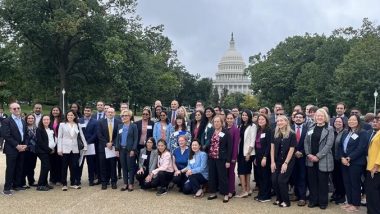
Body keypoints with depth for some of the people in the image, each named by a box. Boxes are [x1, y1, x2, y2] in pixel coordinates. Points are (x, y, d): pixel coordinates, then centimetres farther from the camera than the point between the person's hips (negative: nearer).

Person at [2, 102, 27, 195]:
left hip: (22, 148, 6)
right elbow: (6, 136, -13)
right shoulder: (6, 121, -6)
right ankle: (7, 188, 5)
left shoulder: (23, 122, 15)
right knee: (10, 169, -2)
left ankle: (17, 185, 19)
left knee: (19, 168, 9)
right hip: (11, 149, -6)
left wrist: (24, 145, -1)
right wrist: (17, 145, -15)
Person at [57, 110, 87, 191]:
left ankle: (73, 183, 15)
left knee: (74, 167, 4)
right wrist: (59, 149, -8)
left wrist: (85, 146, 2)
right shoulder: (62, 125, 1)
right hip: (65, 149, -2)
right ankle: (64, 184, 10)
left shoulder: (77, 125, 7)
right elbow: (59, 137, -1)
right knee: (64, 167, 3)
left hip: (74, 149, 2)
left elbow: (82, 136, 9)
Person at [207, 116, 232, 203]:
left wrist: (228, 160, -12)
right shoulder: (211, 132, 10)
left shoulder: (226, 133, -6)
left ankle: (226, 194, 9)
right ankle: (213, 193, 22)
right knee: (212, 176, 10)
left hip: (221, 159, -5)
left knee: (223, 176, -1)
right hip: (211, 158, 5)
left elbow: (229, 147, -8)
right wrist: (207, 155, 7)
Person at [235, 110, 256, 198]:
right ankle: (248, 189, 16)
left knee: (241, 170, -8)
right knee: (246, 171, 10)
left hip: (247, 152, -6)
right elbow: (240, 139, 13)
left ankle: (244, 191, -3)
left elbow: (252, 141, -12)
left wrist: (248, 153, -16)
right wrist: (238, 151, 8)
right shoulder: (241, 126, 13)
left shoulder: (252, 126, -7)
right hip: (241, 151, 6)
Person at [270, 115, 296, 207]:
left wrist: (285, 163, -13)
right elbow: (272, 148, 3)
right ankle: (279, 199, 18)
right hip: (277, 161, 4)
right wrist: (272, 162, -3)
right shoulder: (275, 134, 3)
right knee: (274, 180, -1)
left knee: (281, 180, -8)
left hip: (287, 162, -4)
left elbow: (291, 150, -11)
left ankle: (286, 201, 10)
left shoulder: (291, 134, -10)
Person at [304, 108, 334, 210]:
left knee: (322, 181, 4)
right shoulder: (311, 128, 11)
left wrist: (318, 156, -16)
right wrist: (308, 154, -6)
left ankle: (323, 202, 16)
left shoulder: (329, 129, -3)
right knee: (312, 180, 8)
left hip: (323, 159, -4)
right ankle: (313, 200, 20)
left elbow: (329, 144, -11)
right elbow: (306, 142, 9)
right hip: (311, 159, 4)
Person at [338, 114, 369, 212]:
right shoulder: (345, 133, 14)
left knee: (355, 183, 1)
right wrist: (342, 158, -6)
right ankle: (349, 202, 23)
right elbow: (340, 146, 11)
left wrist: (349, 158, -17)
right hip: (344, 162, 6)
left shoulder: (362, 133, -7)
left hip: (356, 163, -6)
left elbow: (361, 148, -16)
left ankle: (356, 205, 13)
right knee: (347, 183, 11)